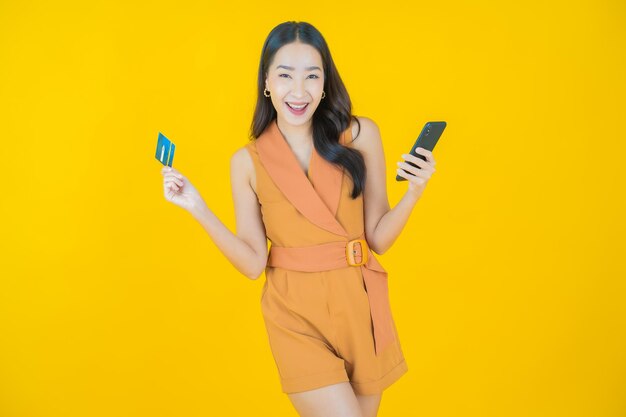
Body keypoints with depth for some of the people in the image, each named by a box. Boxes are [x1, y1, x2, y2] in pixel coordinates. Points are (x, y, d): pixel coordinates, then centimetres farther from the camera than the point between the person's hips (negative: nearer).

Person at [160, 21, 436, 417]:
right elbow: (253, 262, -4)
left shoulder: (360, 135, -5)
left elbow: (379, 238, -3)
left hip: (359, 306, 2)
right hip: (297, 315, -2)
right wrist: (199, 210, -11)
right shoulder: (248, 161, -2)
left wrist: (413, 193, -18)